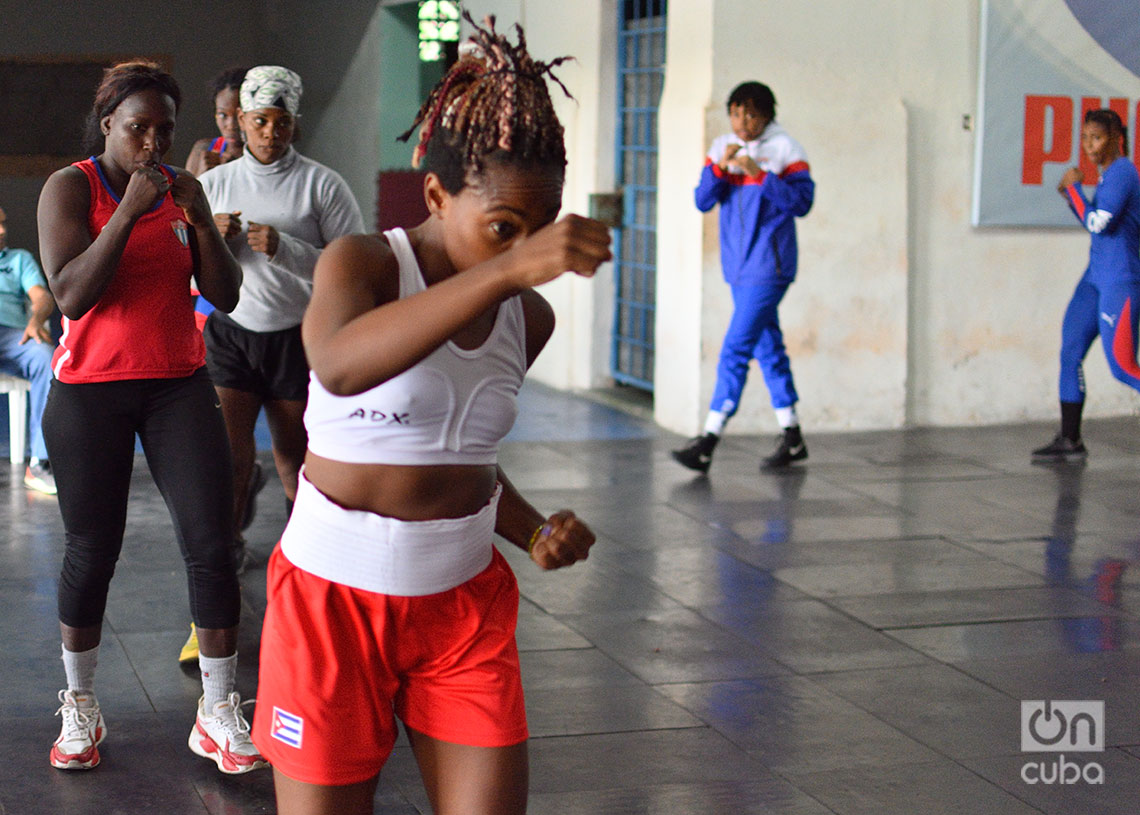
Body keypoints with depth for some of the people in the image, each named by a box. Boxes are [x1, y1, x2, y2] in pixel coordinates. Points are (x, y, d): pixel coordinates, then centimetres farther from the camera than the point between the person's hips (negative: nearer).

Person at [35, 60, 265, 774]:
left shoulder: (182, 188, 7)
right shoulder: (70, 187, -4)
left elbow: (225, 295, 2)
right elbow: (72, 295, -17)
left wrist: (200, 218, -13)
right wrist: (130, 212, -23)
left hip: (178, 386, 3)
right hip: (90, 392, -3)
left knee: (212, 546, -6)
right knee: (92, 551, 4)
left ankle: (219, 714, 3)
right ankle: (81, 707, 22)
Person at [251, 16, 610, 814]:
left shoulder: (529, 318, 4)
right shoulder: (361, 262, -13)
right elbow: (340, 365, -38)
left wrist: (537, 531, -2)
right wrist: (506, 268, -47)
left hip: (464, 605, 5)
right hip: (335, 598, -4)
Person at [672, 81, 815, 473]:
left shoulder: (785, 150, -6)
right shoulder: (721, 148, 8)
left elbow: (802, 202, -13)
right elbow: (703, 201, 2)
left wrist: (761, 175, -22)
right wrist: (720, 168, -15)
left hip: (768, 267, -7)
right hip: (738, 266, 7)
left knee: (736, 348, -12)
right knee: (767, 347, 13)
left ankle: (708, 441, -13)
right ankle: (792, 438, 22)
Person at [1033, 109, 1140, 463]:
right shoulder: (1107, 174, 15)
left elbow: (1098, 224, -22)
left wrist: (1074, 187, -11)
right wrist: (1071, 195, 13)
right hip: (1096, 277, 10)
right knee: (1070, 352, 5)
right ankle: (1069, 441, 8)